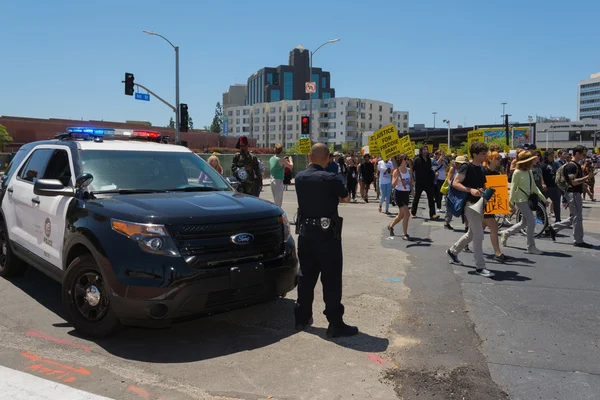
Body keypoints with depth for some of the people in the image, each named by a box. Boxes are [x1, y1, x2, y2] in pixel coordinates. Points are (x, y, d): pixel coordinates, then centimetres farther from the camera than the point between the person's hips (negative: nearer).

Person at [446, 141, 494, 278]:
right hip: (470, 204, -9)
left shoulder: (481, 168, 12)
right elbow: (455, 183, -19)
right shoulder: (467, 167, -13)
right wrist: (470, 190, -30)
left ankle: (452, 251, 37)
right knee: (478, 236, -8)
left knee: (471, 234, 19)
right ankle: (480, 267, -1)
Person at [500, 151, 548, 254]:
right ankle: (531, 247, 0)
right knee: (531, 222, -9)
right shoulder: (517, 173, -12)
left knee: (524, 222, 15)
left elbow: (534, 187, 15)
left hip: (528, 199, 8)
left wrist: (543, 198, 10)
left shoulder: (529, 172, 10)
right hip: (521, 200, -8)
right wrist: (511, 203, -16)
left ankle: (506, 233, 32)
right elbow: (513, 188, -12)